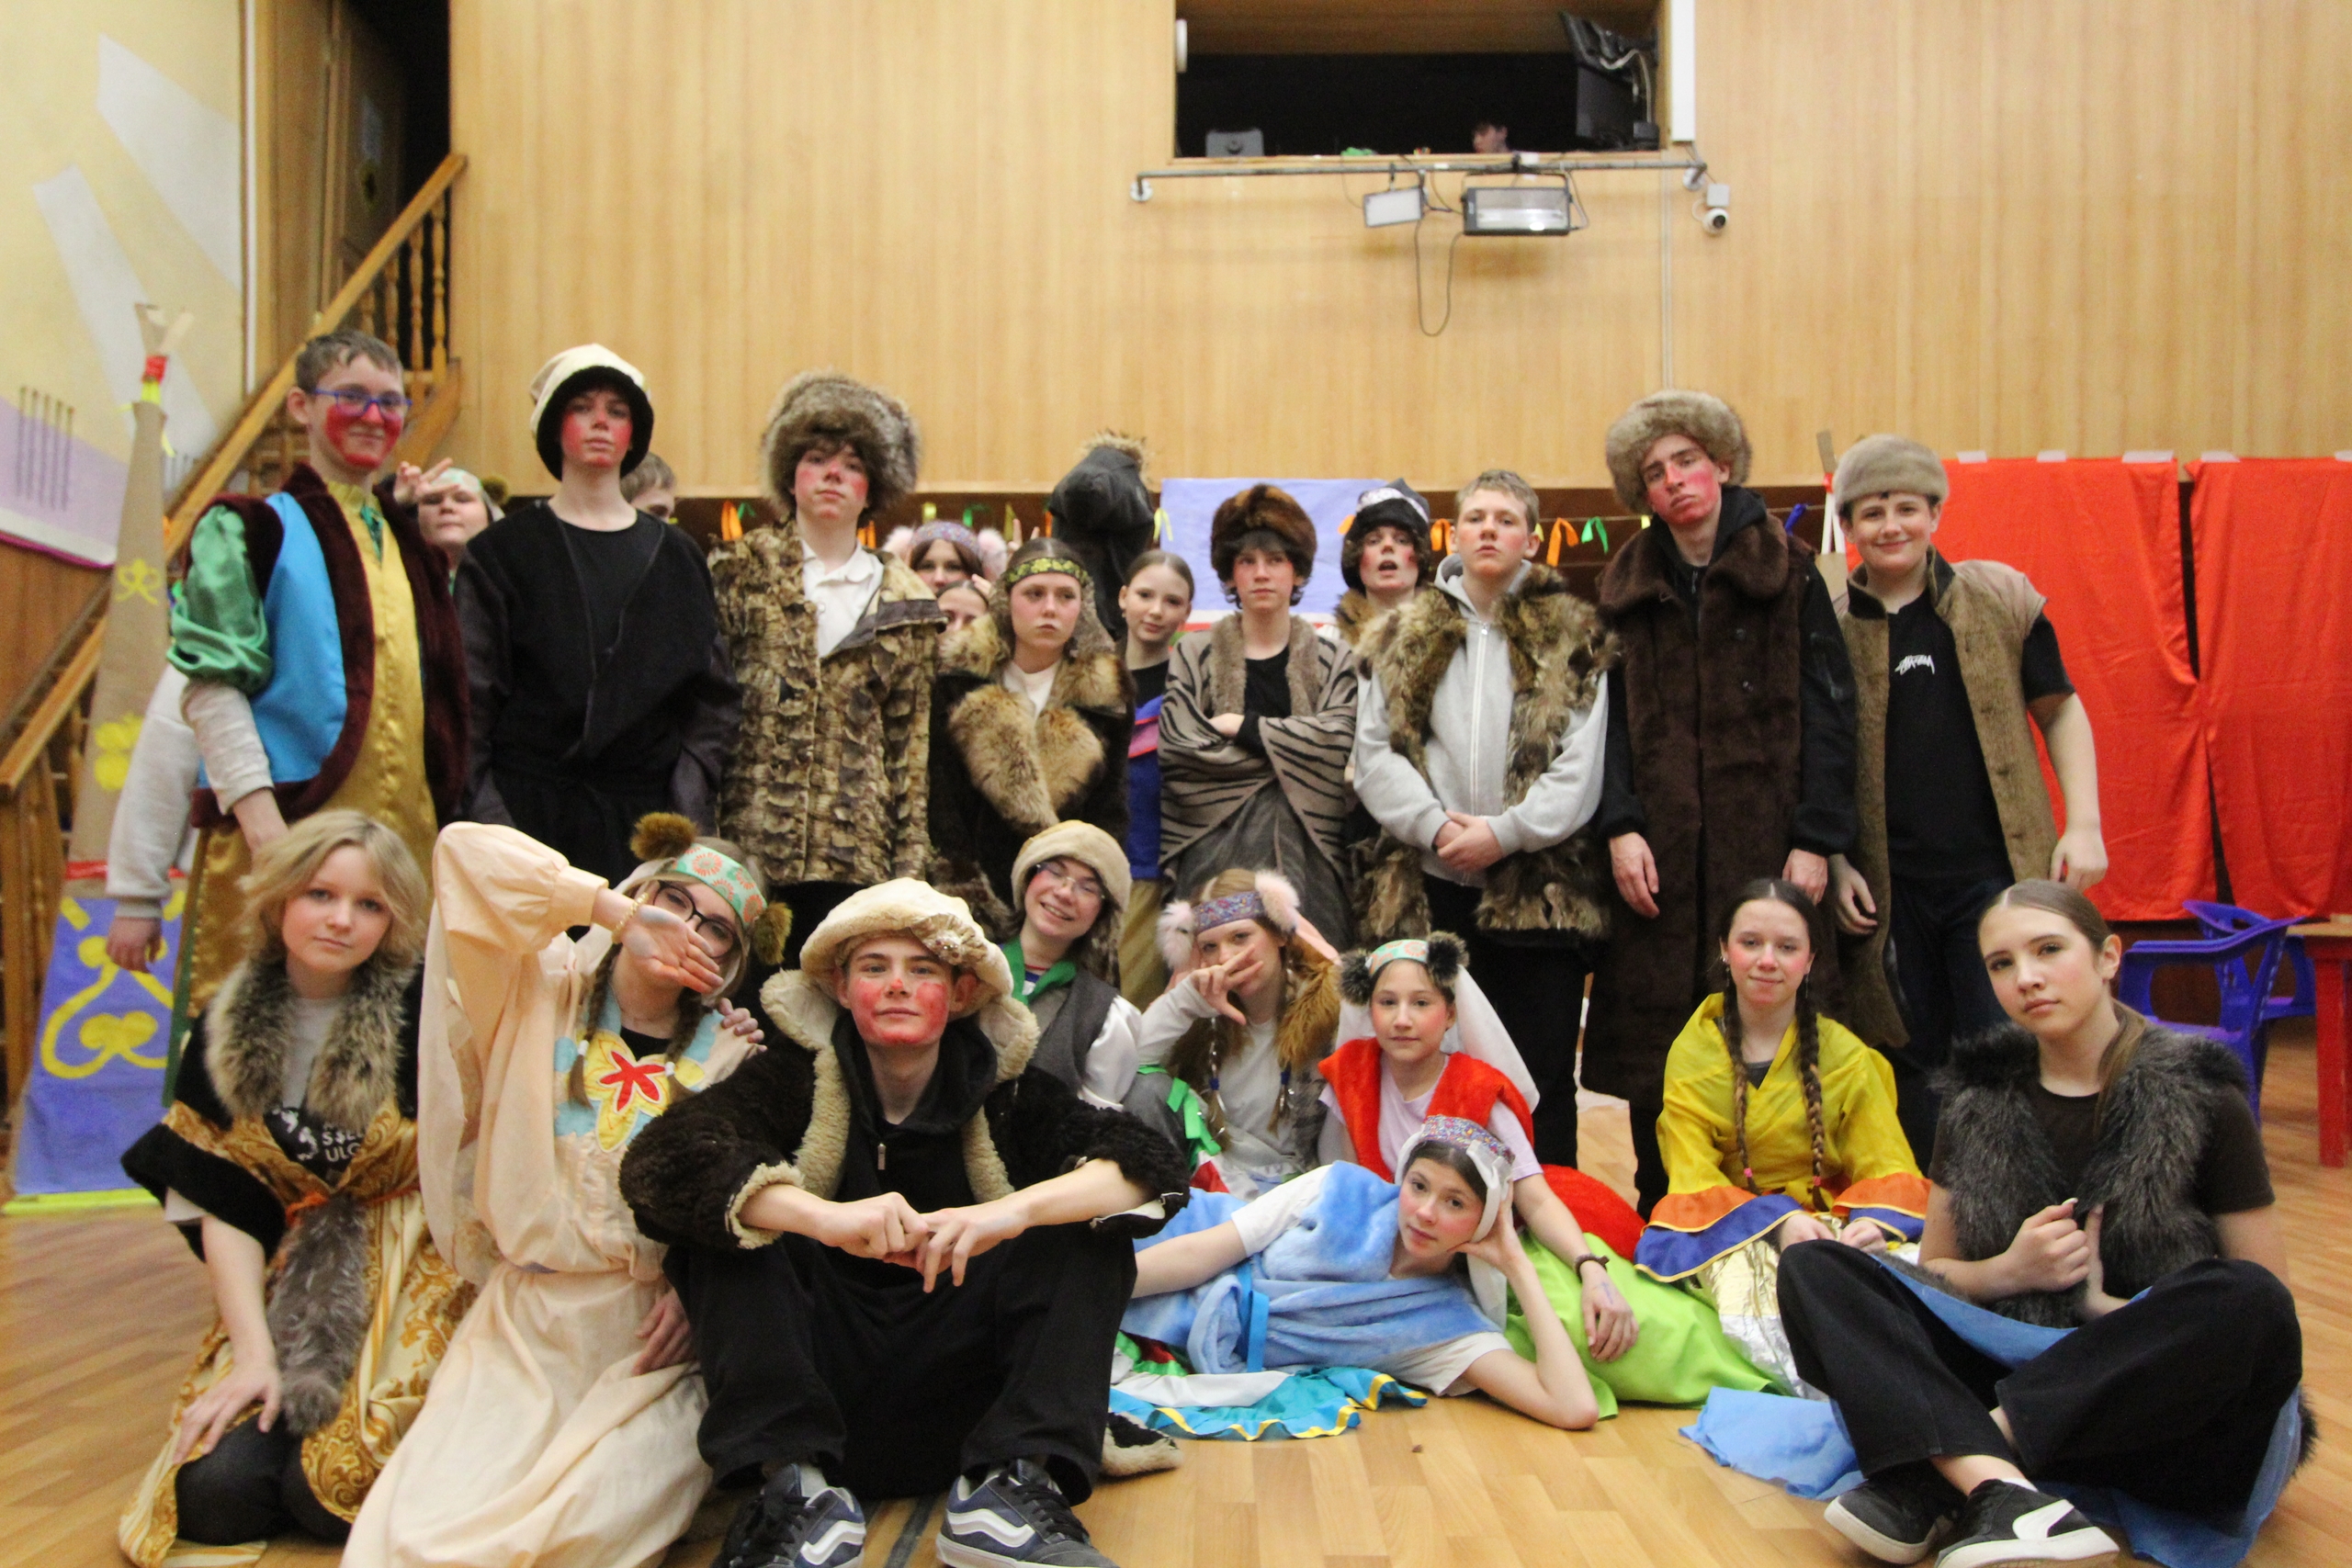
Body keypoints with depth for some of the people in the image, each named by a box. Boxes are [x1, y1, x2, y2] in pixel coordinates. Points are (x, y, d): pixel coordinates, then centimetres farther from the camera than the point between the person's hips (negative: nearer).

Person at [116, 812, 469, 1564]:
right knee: (213, 1493, -14)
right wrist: (255, 1354, -6)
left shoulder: (426, 1015, -8)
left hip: (420, 1273, -4)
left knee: (329, 1492, -20)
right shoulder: (226, 1035, 5)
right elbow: (221, 1210, 2)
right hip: (294, 1292, 4)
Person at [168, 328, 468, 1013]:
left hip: (405, 831, 5)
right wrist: (260, 818, -17)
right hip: (289, 830, -5)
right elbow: (213, 688, -7)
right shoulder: (251, 530, 3)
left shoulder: (411, 542, 20)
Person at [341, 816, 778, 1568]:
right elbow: (465, 852, -4)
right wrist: (618, 912, -6)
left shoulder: (732, 1056, 8)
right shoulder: (542, 994, 7)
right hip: (523, 1319, 1)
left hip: (650, 1332, 0)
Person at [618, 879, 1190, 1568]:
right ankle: (798, 1488, -27)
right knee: (728, 1219, -18)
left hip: (958, 1402, 1)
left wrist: (1016, 1208, -31)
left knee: (1090, 1229, -14)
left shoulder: (1004, 1089, 2)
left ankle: (1015, 1486, -25)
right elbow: (659, 1161, -19)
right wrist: (824, 1217, -36)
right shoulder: (797, 1076, -1)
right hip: (813, 1388, 0)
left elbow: (1149, 1169, -12)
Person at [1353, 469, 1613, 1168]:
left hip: (1538, 888, -2)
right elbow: (1374, 751, 3)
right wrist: (1434, 825, -11)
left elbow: (1581, 765, -3)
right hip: (1427, 886, 2)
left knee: (1541, 1077, 4)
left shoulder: (1573, 637, 5)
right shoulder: (1404, 633, 11)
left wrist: (1505, 833, -13)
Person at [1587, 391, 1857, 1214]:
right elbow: (1611, 715, 7)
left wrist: (1816, 838, -7)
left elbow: (1827, 708, 1)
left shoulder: (1788, 570, 5)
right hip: (1662, 853, 2)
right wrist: (1620, 825, -6)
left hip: (1766, 844, -2)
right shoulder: (1627, 586, 12)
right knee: (1657, 1040, 2)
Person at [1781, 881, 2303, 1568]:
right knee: (1810, 1265, -14)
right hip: (2011, 1373, 3)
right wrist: (2008, 1271, -7)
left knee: (2250, 1302, -33)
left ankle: (1938, 1478, -31)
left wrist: (2107, 1306, -14)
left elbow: (2263, 1305, -4)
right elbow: (1932, 1271, 13)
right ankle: (1998, 1488, -39)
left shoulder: (2199, 1099, -1)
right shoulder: (1981, 1100, 7)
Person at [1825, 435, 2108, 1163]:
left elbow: (2059, 709, 10)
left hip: (1998, 873, 0)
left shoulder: (2000, 596, 3)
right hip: (1886, 890, 1)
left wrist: (2084, 824, 1)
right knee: (1910, 1062, 10)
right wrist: (1834, 864, 1)